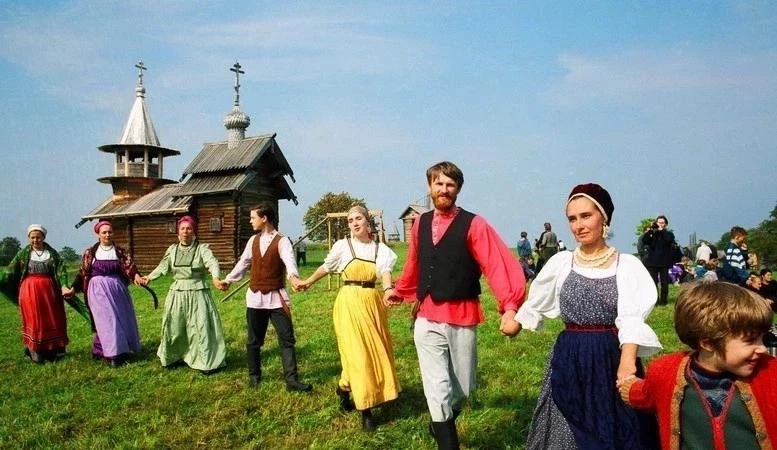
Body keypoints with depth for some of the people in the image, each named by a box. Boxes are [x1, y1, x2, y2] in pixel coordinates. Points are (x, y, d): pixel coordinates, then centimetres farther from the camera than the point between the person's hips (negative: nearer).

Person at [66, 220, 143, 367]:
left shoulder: (120, 252, 5)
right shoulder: (90, 252, 4)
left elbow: (129, 266, -8)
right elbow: (82, 272, 7)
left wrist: (136, 276, -27)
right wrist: (73, 289, 1)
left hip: (117, 289, 3)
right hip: (98, 290, -2)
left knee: (121, 319, 7)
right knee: (106, 320, -7)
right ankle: (114, 354, -3)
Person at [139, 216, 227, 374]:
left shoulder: (202, 248, -8)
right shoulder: (172, 249, 8)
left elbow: (212, 262, -25)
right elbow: (163, 266, 9)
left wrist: (215, 277, -43)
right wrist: (149, 277, -3)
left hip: (198, 293, -4)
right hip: (177, 293, 4)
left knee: (201, 326, -3)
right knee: (173, 326, 13)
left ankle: (206, 362, 7)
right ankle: (174, 356, 34)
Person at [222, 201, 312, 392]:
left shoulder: (282, 241, -9)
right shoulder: (253, 240, 8)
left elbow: (289, 260, -29)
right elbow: (243, 263, 22)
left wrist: (293, 277, -49)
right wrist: (228, 279, 31)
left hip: (276, 297, -4)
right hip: (255, 297, 5)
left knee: (287, 339, -4)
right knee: (254, 341, 13)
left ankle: (292, 380, 0)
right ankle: (254, 376, 29)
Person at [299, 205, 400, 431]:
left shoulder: (380, 249, 2)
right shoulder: (343, 245, -3)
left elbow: (385, 273, -15)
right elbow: (325, 267, 12)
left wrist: (389, 290, -35)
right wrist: (308, 282, 23)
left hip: (373, 302, 4)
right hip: (349, 303, -3)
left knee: (376, 351, 10)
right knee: (358, 353, -2)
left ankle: (345, 388, 32)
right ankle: (365, 410, 9)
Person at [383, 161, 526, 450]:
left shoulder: (473, 225, -8)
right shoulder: (420, 224, 7)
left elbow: (498, 265, -18)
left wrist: (509, 306, -31)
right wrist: (398, 290, 33)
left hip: (461, 317, -2)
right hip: (426, 317, 2)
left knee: (462, 388, 13)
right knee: (437, 390, 0)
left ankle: (442, 425, 44)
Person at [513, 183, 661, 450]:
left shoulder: (628, 265, -6)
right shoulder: (561, 262, 1)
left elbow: (632, 319, -19)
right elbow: (534, 304, 15)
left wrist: (627, 363, -32)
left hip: (613, 360, -1)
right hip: (568, 362, 2)